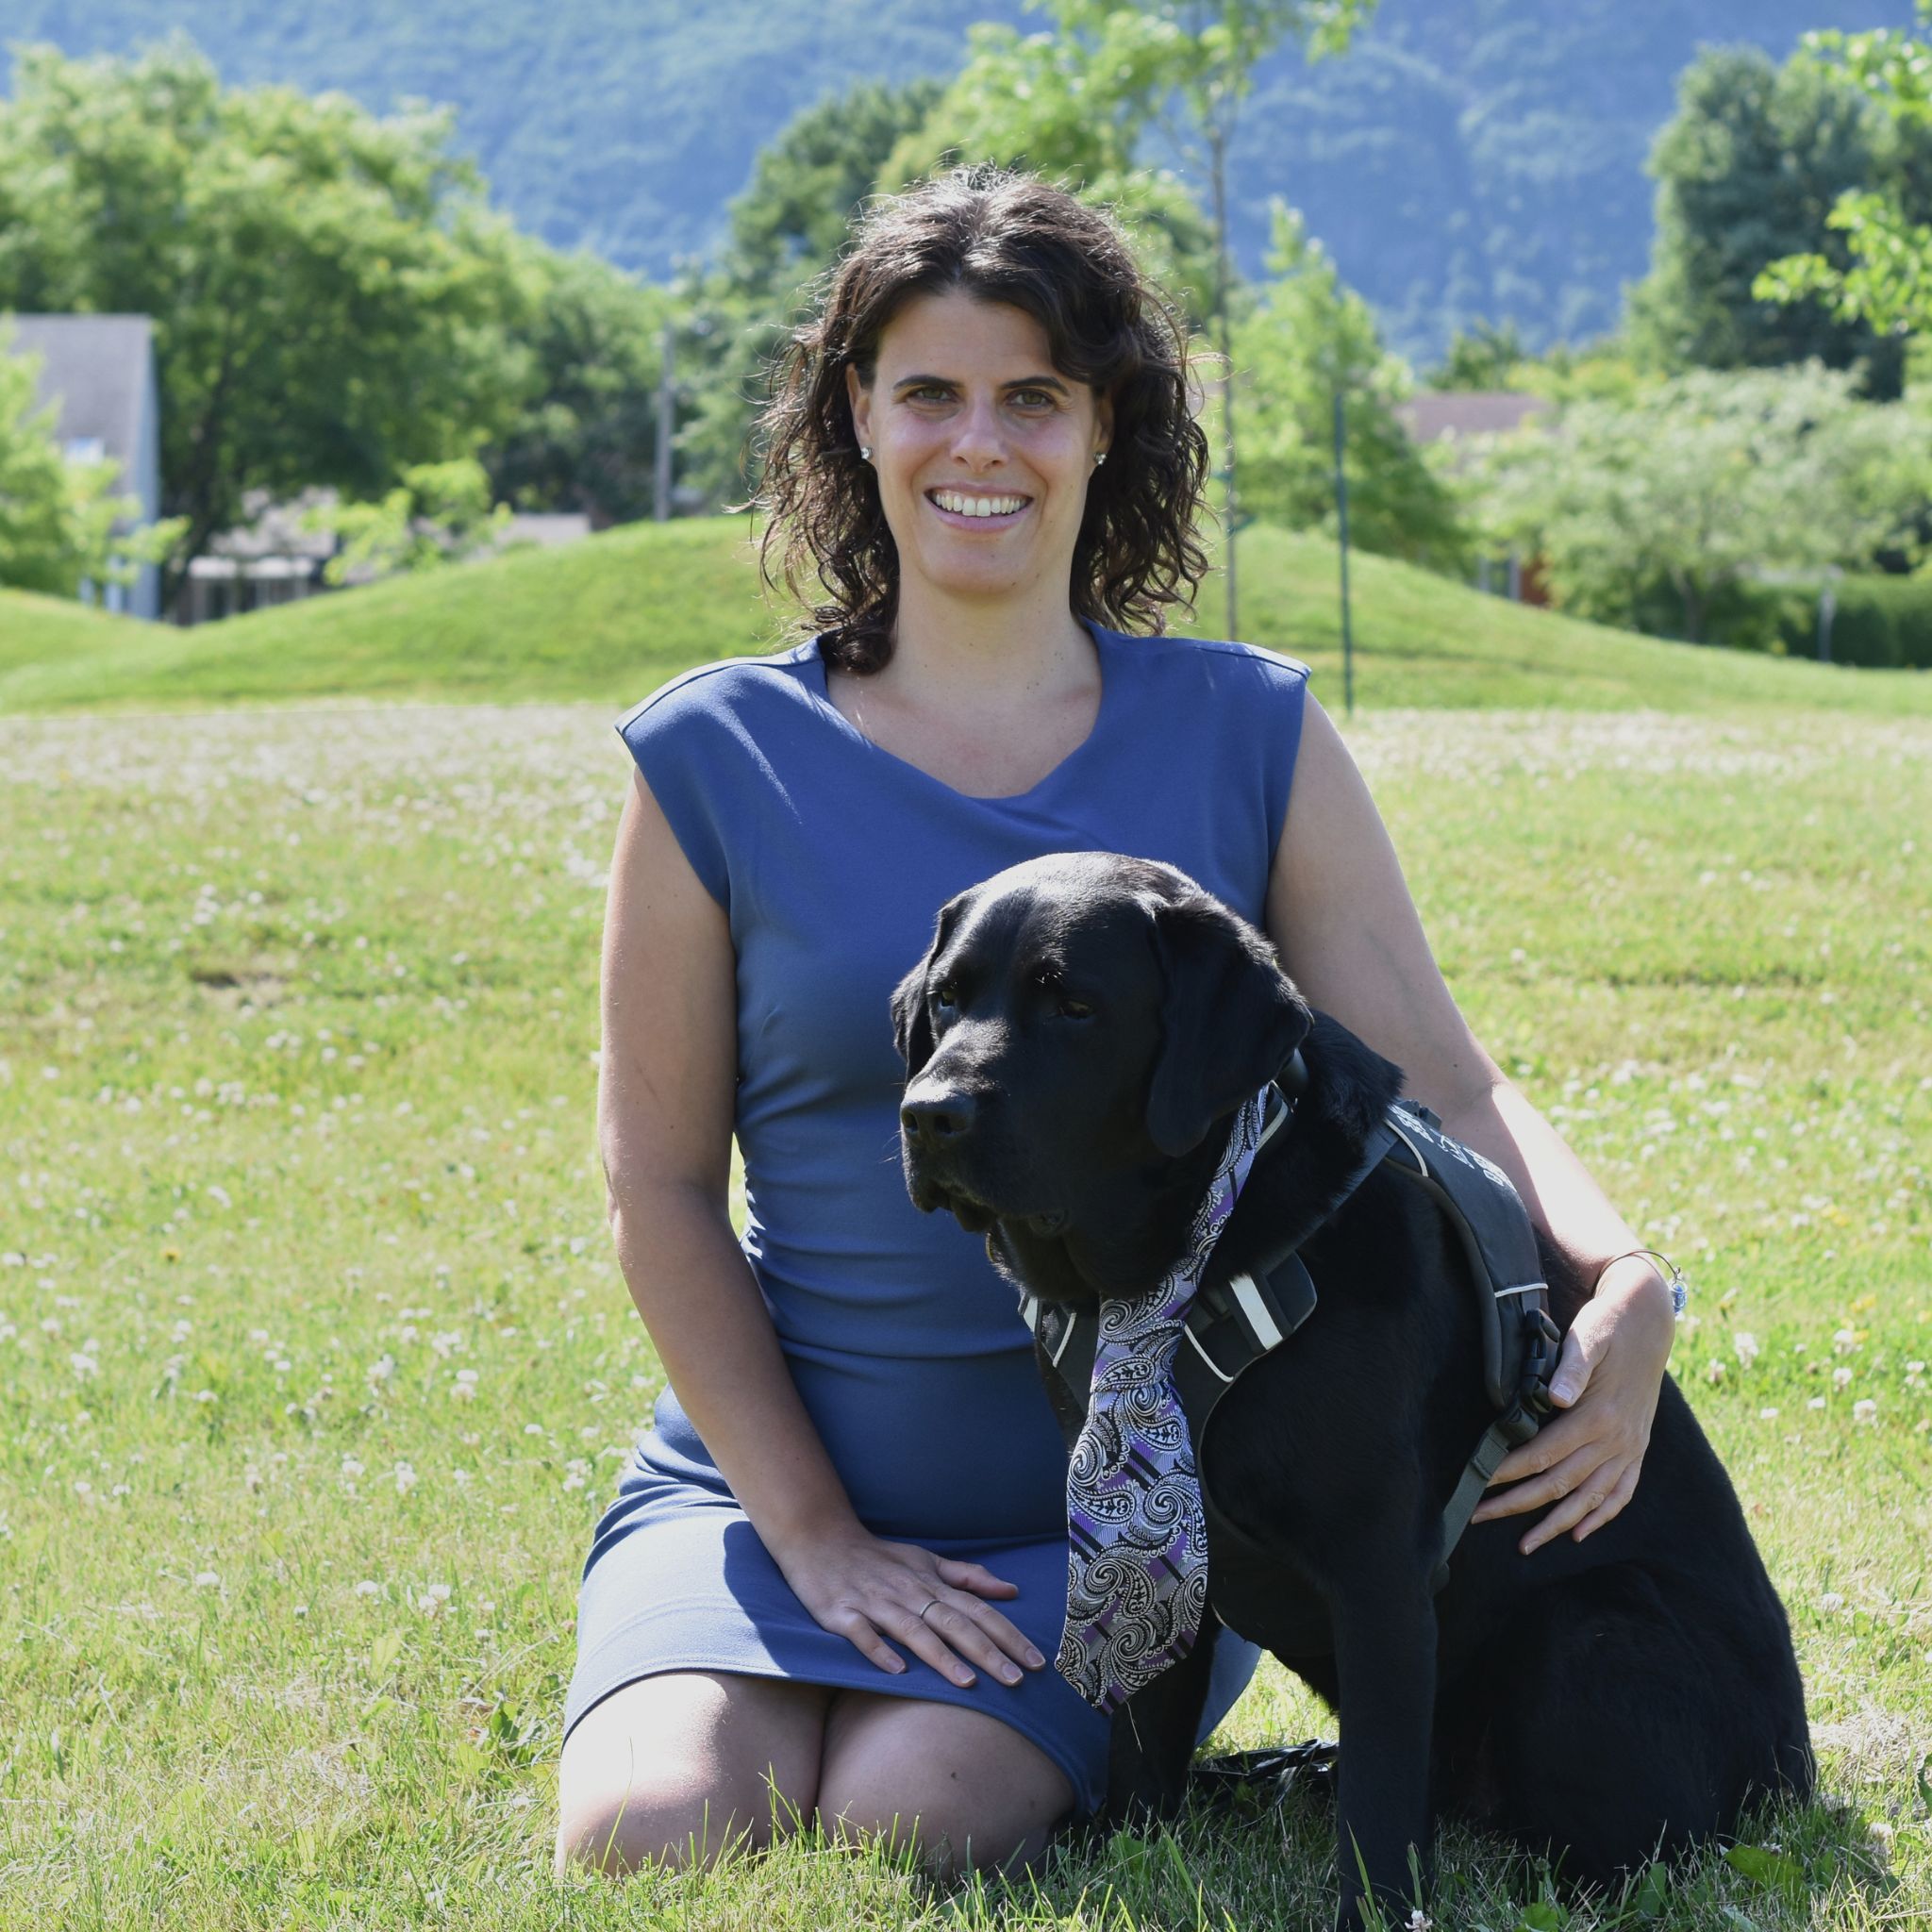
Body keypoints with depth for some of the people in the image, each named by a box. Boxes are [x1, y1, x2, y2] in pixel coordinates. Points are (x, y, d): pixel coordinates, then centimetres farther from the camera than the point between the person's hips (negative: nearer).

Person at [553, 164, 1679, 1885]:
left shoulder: (1249, 738, 2)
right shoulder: (718, 759, -1)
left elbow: (1440, 1087, -2)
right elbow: (661, 1182, 0)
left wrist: (1621, 1290, -23)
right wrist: (813, 1534, -8)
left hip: (1127, 1501, -1)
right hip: (779, 1472, 1)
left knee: (908, 1825, -26)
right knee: (647, 1839, -22)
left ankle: (1101, 1741, 9)